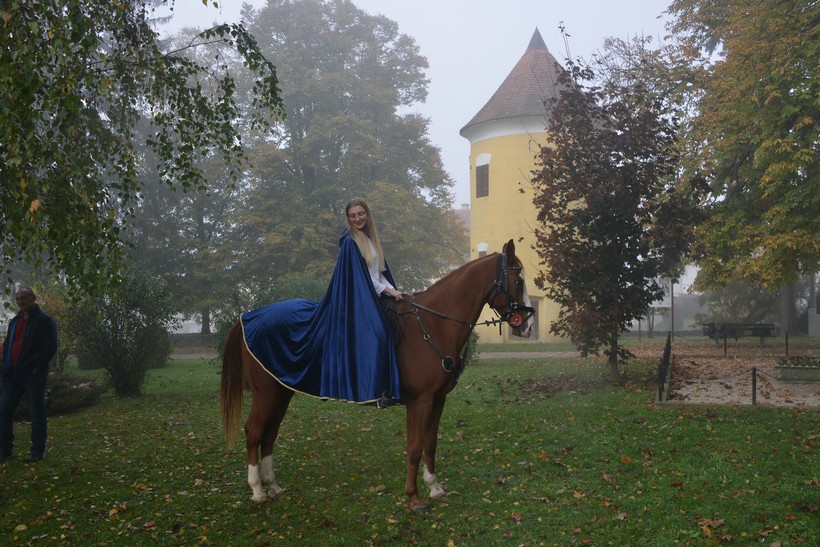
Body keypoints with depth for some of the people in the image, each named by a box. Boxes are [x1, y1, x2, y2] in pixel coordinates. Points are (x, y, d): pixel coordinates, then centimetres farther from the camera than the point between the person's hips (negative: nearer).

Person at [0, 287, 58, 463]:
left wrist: (37, 368, -15)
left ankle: (37, 452, 7)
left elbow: (50, 347, -12)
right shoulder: (15, 321, 17)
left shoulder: (44, 320, -6)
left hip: (33, 375, -7)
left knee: (37, 414, -1)